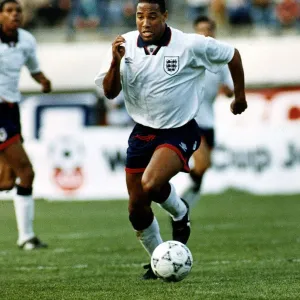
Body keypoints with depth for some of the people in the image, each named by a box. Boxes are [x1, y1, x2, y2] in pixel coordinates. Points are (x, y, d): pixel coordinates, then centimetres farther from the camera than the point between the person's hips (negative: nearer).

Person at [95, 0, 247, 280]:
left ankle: (180, 213, 3)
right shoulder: (125, 45, -7)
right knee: (137, 210, 7)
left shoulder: (190, 45, -15)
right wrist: (116, 61, -26)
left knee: (150, 185, -31)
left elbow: (232, 55, 0)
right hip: (142, 131, 4)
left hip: (179, 132, -4)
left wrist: (239, 96, 9)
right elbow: (109, 92, -9)